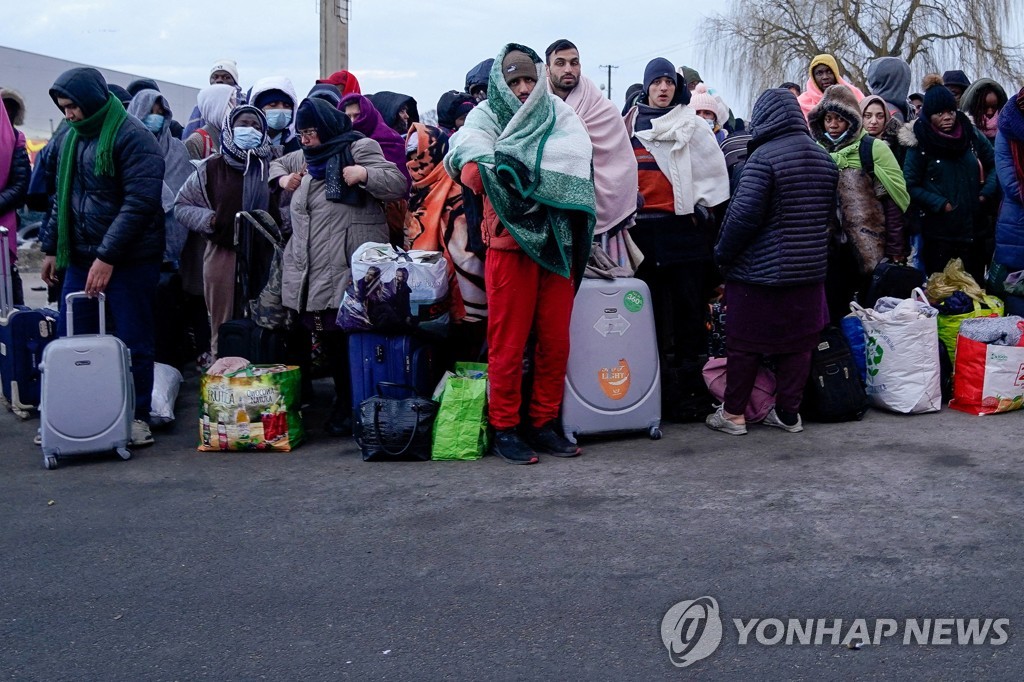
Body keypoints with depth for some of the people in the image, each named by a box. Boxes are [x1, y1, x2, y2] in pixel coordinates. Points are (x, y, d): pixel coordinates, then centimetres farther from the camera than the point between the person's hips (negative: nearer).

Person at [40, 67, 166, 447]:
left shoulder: (133, 137, -12)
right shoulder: (72, 137, 13)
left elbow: (140, 201, -19)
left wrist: (107, 256, -22)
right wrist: (51, 246, 16)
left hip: (130, 259, -7)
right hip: (80, 258, 7)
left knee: (133, 342, 2)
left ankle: (137, 416, 15)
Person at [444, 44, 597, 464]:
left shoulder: (558, 115, 14)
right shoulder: (485, 116, 5)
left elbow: (581, 163, -4)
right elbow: (473, 172, -14)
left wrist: (513, 165, -12)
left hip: (557, 243, 4)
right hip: (510, 241, -4)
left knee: (556, 341, 7)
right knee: (508, 342, -1)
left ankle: (545, 424, 18)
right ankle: (504, 428, 10)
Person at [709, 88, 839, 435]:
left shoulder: (764, 156, -16)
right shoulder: (824, 158, 8)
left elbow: (744, 213, -20)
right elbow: (830, 210, 16)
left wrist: (722, 253, -8)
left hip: (761, 271, -6)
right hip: (809, 271, 6)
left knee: (745, 343, 4)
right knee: (798, 344, 10)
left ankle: (733, 413, 11)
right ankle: (788, 413, 16)